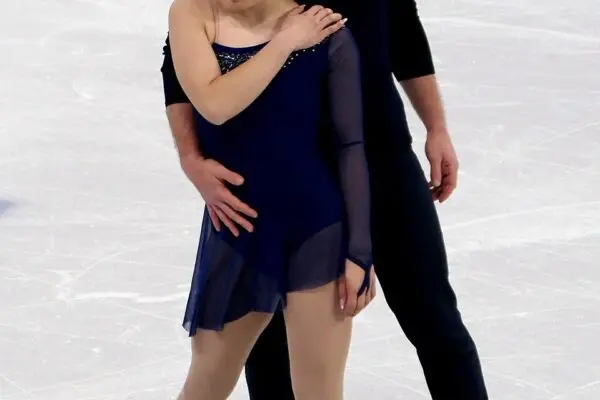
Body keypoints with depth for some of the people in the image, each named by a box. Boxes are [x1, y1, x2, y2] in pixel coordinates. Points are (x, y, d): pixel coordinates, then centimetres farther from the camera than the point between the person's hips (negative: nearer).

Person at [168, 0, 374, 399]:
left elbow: (351, 145, -6)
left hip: (316, 227, -2)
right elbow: (214, 105, -21)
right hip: (234, 231, 2)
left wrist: (359, 250, -7)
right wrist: (286, 42, -17)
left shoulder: (326, 32, -10)